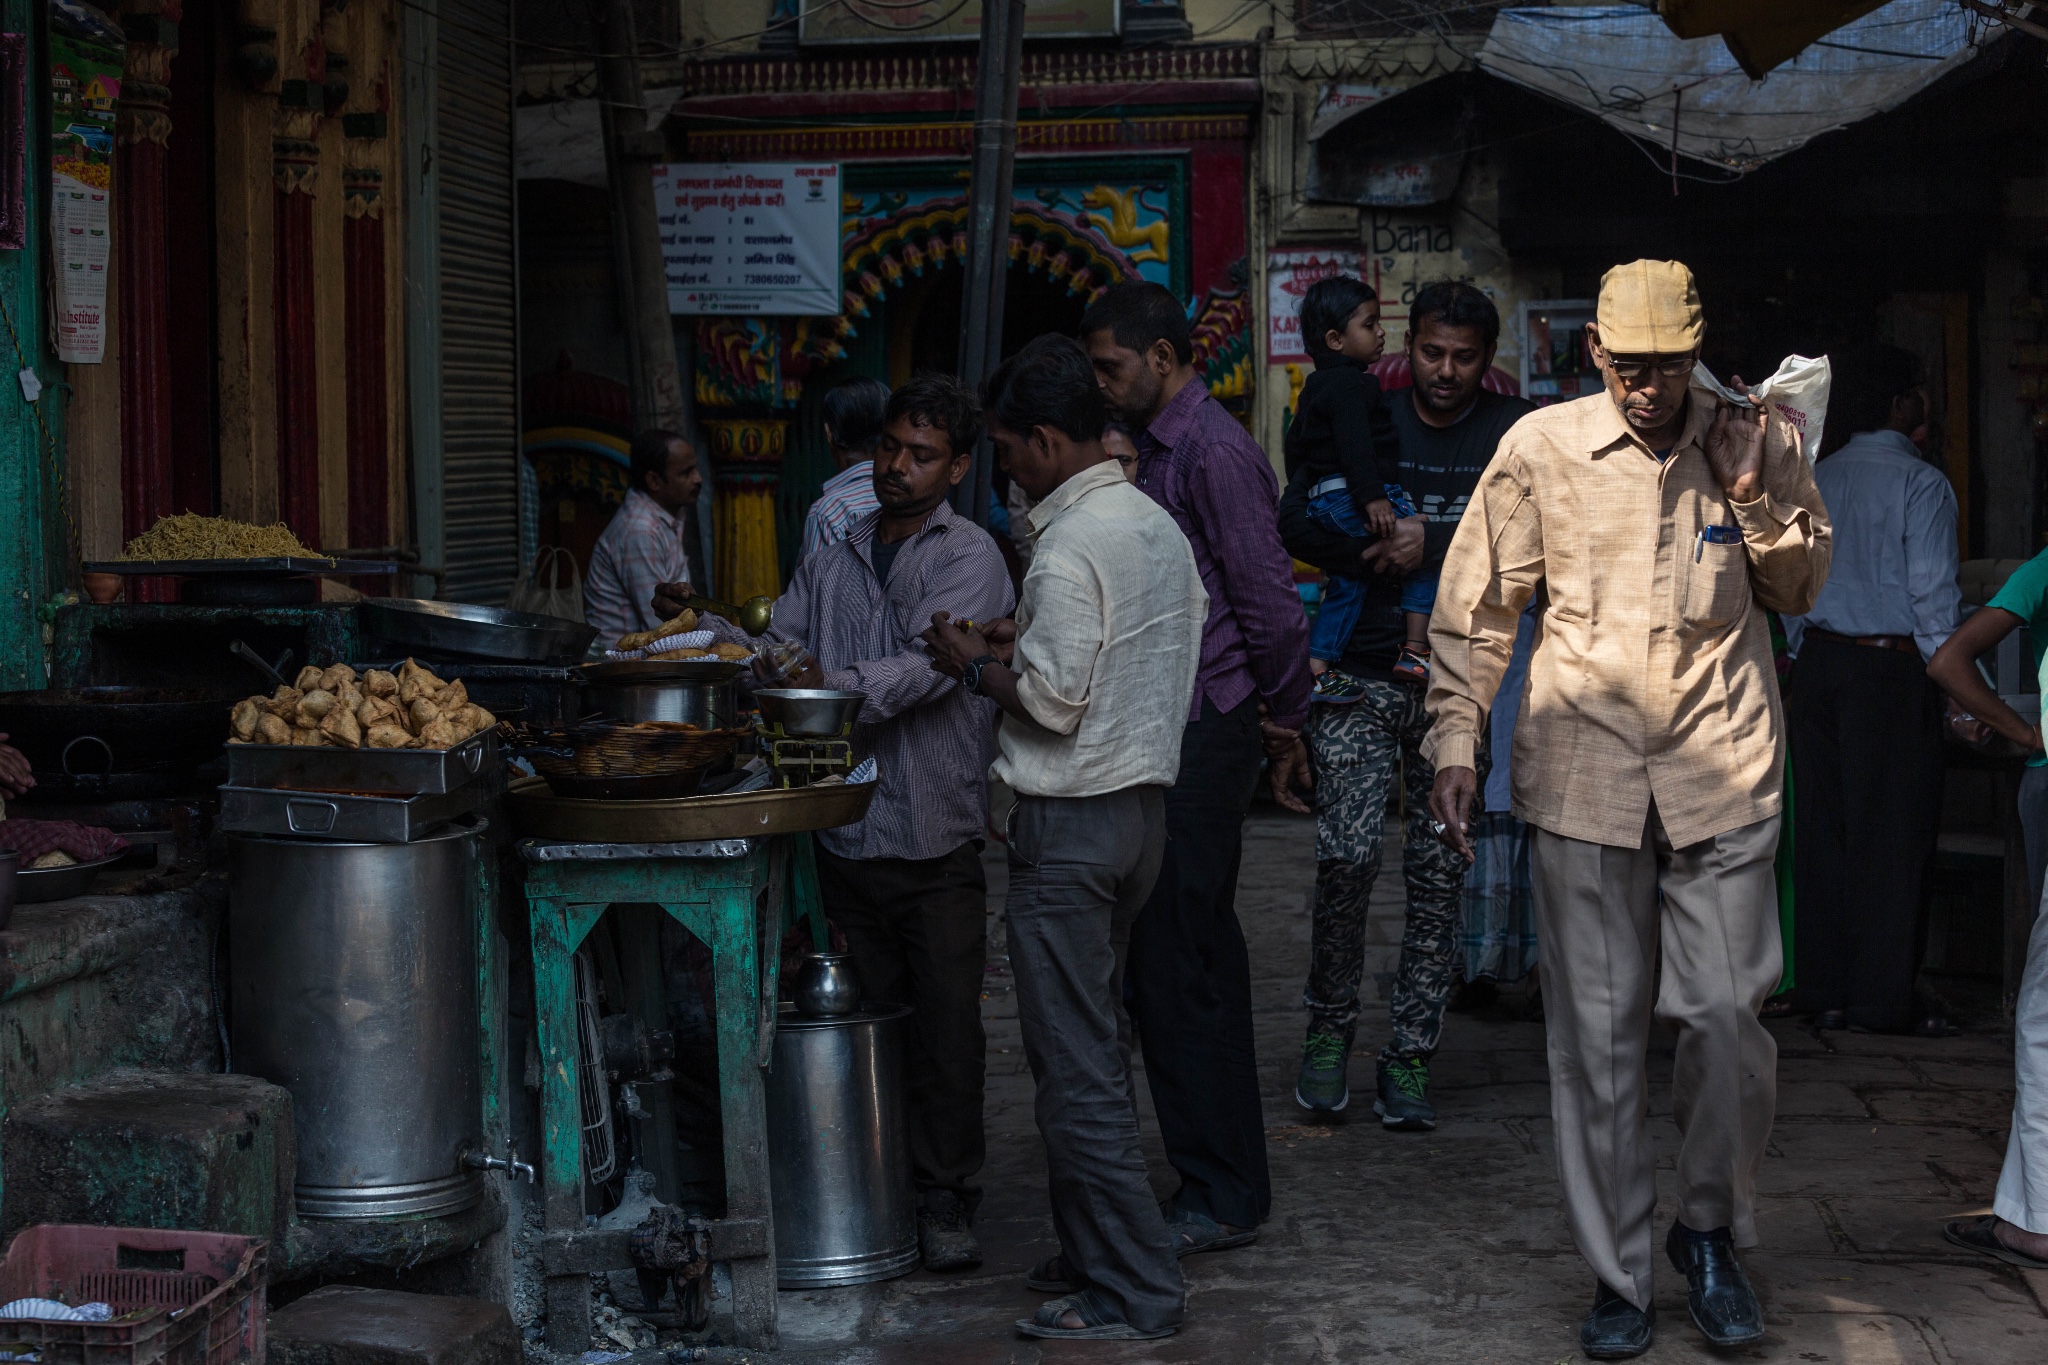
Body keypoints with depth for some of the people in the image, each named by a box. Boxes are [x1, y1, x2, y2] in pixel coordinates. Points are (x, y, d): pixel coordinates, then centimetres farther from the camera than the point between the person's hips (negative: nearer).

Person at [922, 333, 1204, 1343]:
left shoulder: (1070, 549, -19)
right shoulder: (1159, 527, 10)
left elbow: (1053, 701, -20)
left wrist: (975, 665, -4)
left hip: (1070, 822, -10)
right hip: (1143, 800, 10)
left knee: (1076, 1065, -3)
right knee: (1095, 1046, 18)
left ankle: (1133, 1291, 2)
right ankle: (1095, 1255, 26)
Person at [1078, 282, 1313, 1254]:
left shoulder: (1215, 454, -14)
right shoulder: (1161, 449, 16)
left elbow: (1272, 603, -16)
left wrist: (1283, 716, -5)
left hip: (1202, 736, -10)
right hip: (1176, 734, 10)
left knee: (1176, 965, -7)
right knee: (1198, 957, 14)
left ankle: (1219, 1197, 2)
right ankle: (1225, 1182, 23)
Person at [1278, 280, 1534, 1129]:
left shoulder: (1513, 433, 6)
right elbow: (1295, 522, -2)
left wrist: (1433, 541, -19)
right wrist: (1388, 551, -13)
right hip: (1362, 672, 0)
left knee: (1440, 869, 1)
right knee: (1348, 851, -12)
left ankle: (1409, 1056, 10)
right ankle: (1330, 1026, 8)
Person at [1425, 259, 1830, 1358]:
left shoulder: (1756, 441, 3)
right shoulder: (1541, 447, 0)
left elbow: (1801, 590, 13)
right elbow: (1477, 605, 7)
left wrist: (1753, 492, -4)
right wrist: (1455, 743, 0)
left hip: (1719, 774, 0)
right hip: (1581, 774, 0)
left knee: (1728, 1017, -3)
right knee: (1595, 1035, 3)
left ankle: (1713, 1233, 22)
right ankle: (1617, 1273, 16)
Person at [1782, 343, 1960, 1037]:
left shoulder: (1816, 480, 10)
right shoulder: (1921, 483, -9)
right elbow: (1933, 594, -12)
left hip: (1819, 665, 6)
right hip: (1891, 668, -6)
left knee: (1823, 827, 8)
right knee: (1890, 836, -1)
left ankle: (1823, 990, 12)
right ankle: (1881, 1000, 1)